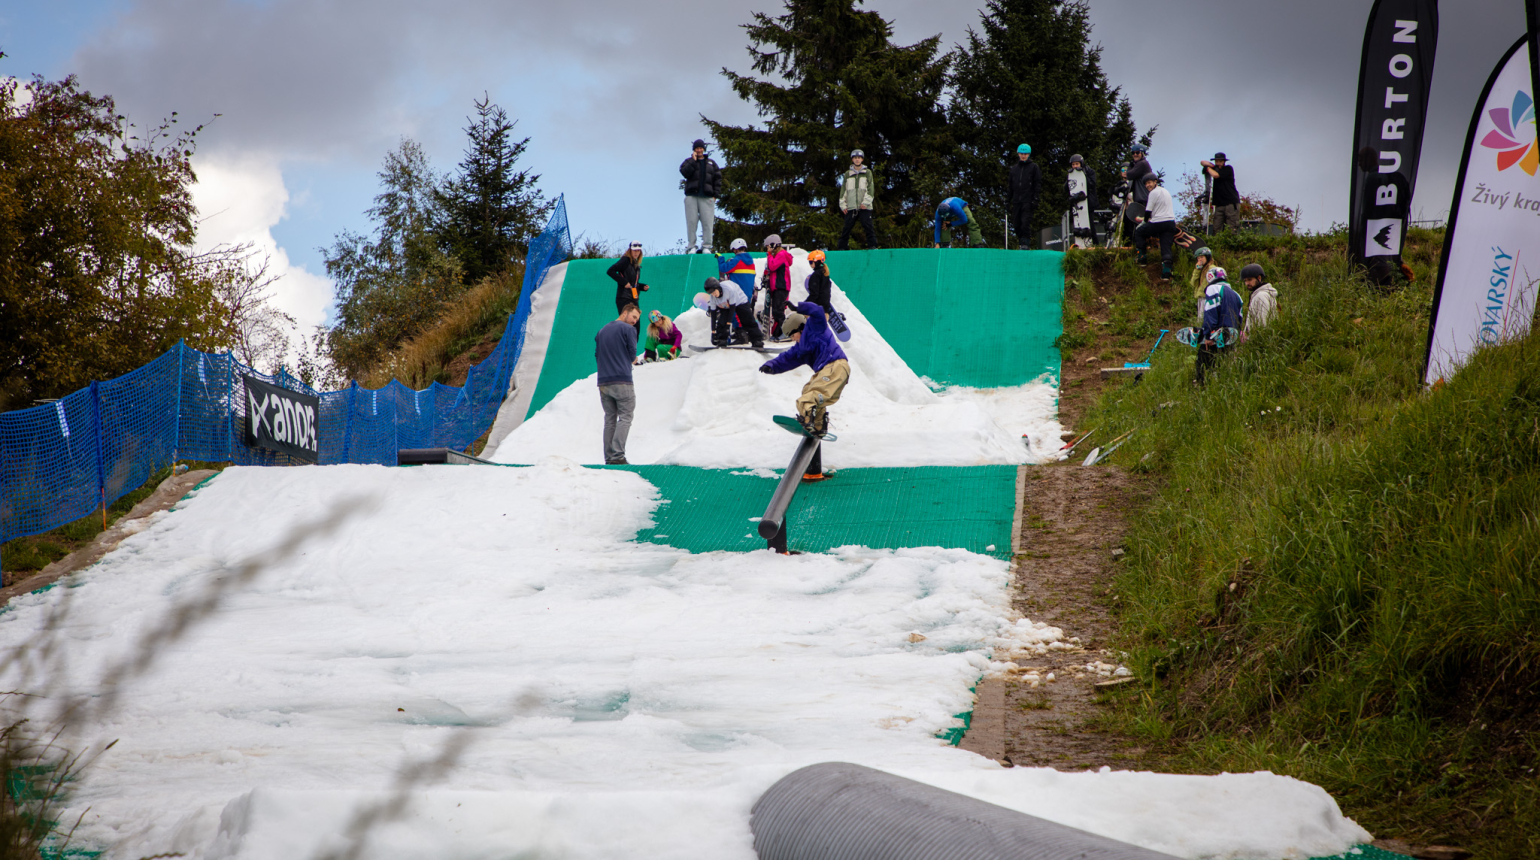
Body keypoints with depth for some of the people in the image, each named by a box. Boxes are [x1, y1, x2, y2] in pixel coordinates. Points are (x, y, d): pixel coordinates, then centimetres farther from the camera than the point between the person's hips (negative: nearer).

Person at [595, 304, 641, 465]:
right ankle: (618, 456, -17)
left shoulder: (602, 331, 19)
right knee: (625, 417, -5)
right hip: (622, 381, -6)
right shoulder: (628, 330, -2)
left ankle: (609, 458, 2)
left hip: (603, 383, 6)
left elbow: (597, 355, 15)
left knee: (610, 419, 9)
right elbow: (632, 354, -3)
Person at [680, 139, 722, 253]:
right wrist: (694, 160, -6)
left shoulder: (711, 163, 19)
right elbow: (685, 172, -6)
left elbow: (717, 178, 13)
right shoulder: (689, 161, 15)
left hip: (707, 197, 1)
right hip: (691, 196, -1)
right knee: (691, 221, -6)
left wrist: (716, 194, 2)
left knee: (708, 222, -8)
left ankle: (706, 246, -4)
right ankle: (691, 246, -3)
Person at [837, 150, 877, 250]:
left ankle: (872, 246, -9)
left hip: (864, 207, -2)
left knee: (868, 227, -10)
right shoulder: (847, 174, 16)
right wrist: (843, 205, 5)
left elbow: (870, 189, 2)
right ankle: (842, 247, 3)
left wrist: (865, 202, -9)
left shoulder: (867, 173, 9)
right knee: (847, 228, -1)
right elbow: (843, 190, 15)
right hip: (851, 207, 2)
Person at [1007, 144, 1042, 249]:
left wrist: (1035, 199, -9)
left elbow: (1038, 184, 1)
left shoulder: (1034, 167, 7)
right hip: (1016, 201, 5)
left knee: (1026, 222, -15)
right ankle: (1020, 243, 9)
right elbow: (1010, 186, 22)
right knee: (1017, 224, 1)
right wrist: (1007, 201, 16)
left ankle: (1025, 243, -14)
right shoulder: (1014, 168, 19)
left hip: (1028, 201, -5)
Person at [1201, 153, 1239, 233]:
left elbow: (1215, 175, -15)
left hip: (1231, 203, -6)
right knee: (1217, 229, -5)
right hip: (1220, 204, 6)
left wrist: (1208, 168, 4)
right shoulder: (1216, 168, 17)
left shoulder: (1228, 169, -2)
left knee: (1231, 229, -12)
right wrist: (1211, 165, 2)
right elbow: (1202, 162, 19)